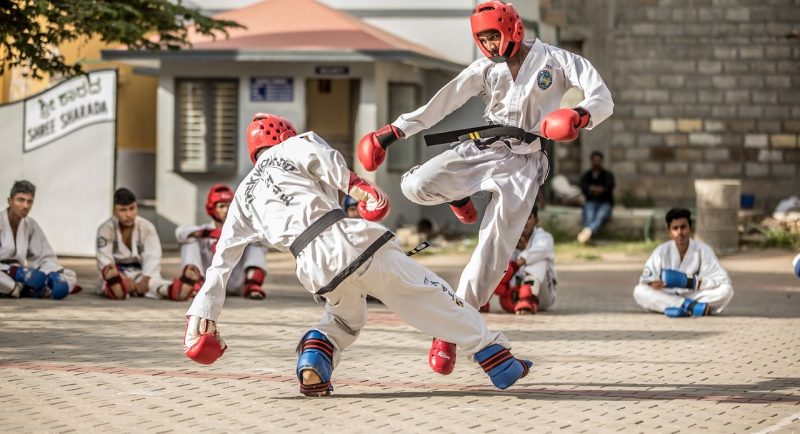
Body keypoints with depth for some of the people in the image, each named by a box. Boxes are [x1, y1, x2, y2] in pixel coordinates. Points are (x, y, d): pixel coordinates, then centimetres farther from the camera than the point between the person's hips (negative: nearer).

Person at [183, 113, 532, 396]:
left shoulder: (243, 197, 29)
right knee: (429, 296, 5)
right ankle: (497, 360, 1)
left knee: (345, 320, 32)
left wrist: (202, 314, 24)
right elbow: (320, 155, -4)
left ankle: (313, 361, 5)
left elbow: (222, 259, 25)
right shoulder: (290, 148, 21)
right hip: (347, 239, -3)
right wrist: (355, 185, -10)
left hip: (314, 270, 4)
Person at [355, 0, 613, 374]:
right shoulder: (485, 69, 9)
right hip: (479, 148, 3)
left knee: (494, 248, -13)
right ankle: (460, 197, 13)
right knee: (417, 186, -22)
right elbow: (441, 104, 6)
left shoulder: (555, 61, -1)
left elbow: (602, 99, -8)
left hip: (521, 163, -3)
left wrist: (581, 115, -31)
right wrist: (393, 131, -3)